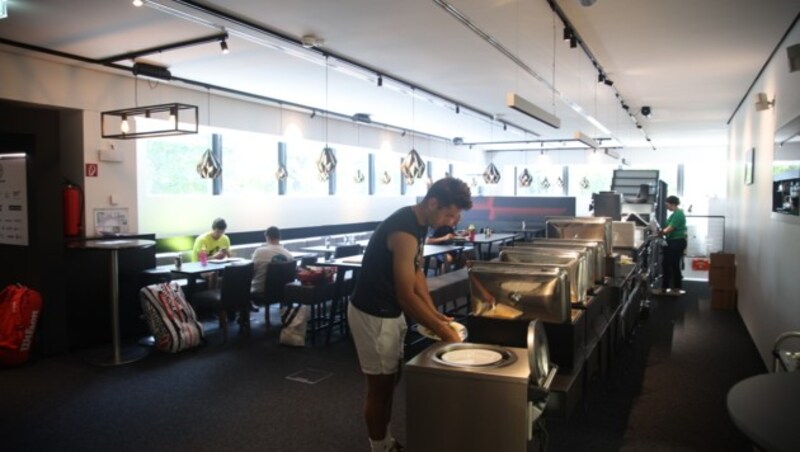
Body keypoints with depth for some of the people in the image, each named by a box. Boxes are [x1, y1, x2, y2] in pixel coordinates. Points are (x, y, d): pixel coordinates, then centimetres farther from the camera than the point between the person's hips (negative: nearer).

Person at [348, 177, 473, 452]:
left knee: (391, 379, 19)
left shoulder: (419, 223, 2)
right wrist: (443, 332, -22)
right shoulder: (404, 230, -28)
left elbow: (416, 272, 11)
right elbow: (406, 296, -28)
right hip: (373, 315, -10)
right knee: (380, 386, 4)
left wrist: (434, 312, 2)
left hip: (391, 312, 10)